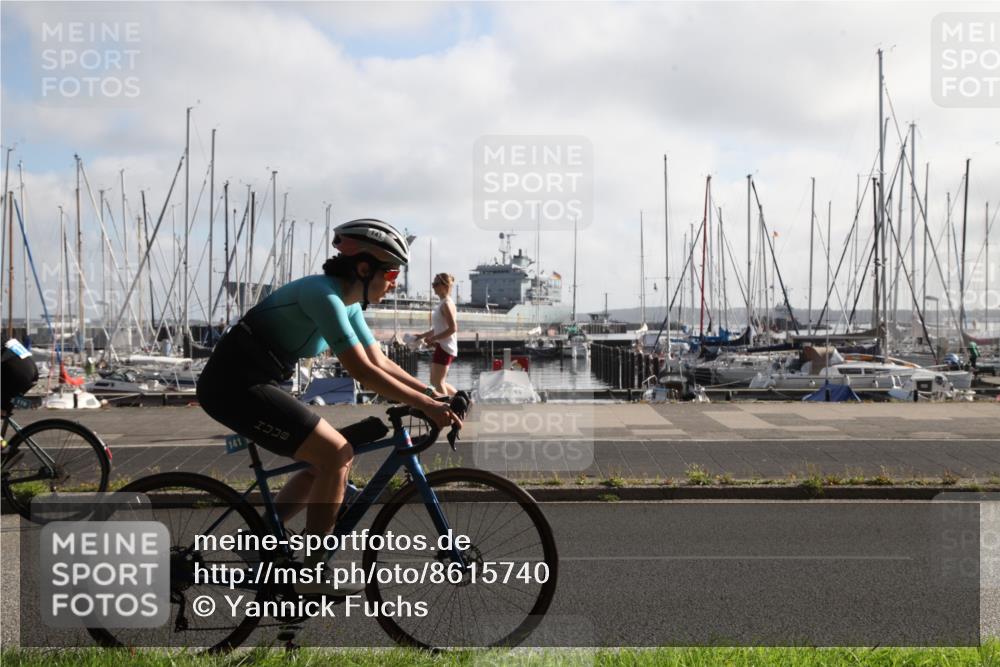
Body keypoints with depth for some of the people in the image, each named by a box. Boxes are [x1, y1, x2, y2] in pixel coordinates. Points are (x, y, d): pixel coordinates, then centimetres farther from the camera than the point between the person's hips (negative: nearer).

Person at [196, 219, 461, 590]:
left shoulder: (348, 303, 10)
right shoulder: (324, 295, -19)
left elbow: (380, 362, 13)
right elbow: (362, 372, -24)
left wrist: (432, 393, 5)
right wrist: (427, 406, -22)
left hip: (250, 384, 10)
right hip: (236, 385, -10)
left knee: (329, 460, 11)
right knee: (337, 455, -14)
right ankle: (312, 577, -5)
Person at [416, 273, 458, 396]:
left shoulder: (447, 304, -14)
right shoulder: (443, 303, 15)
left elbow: (453, 328, -22)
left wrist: (433, 338, -19)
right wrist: (423, 335, 13)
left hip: (445, 347, -10)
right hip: (441, 346, 10)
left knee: (438, 382, -6)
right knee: (435, 381, 15)